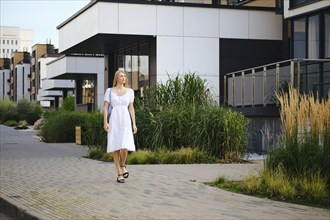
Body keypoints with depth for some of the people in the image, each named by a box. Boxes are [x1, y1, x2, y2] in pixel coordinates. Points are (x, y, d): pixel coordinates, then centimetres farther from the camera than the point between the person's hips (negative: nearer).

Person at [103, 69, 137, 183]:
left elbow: (131, 108, 10)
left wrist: (134, 124, 4)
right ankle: (119, 174, 6)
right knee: (116, 148, -1)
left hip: (126, 121, 1)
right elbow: (105, 107, 1)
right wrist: (105, 122, -10)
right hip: (114, 121, -1)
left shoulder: (129, 91, 9)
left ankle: (122, 165, 14)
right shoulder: (109, 91, 4)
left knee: (124, 147, -15)